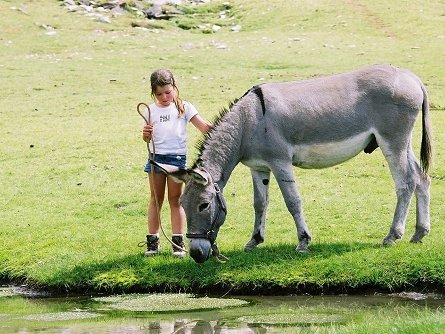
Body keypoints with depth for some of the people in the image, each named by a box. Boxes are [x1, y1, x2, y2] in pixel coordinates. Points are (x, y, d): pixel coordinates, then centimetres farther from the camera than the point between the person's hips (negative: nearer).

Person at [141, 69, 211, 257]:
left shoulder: (183, 107, 2)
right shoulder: (151, 111, 6)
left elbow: (203, 127, -1)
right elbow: (147, 139, 10)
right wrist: (146, 134, -13)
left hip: (177, 157, -2)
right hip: (156, 157, 2)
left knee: (175, 200, 4)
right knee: (156, 199, 8)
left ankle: (178, 242, 7)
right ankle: (152, 242, 11)